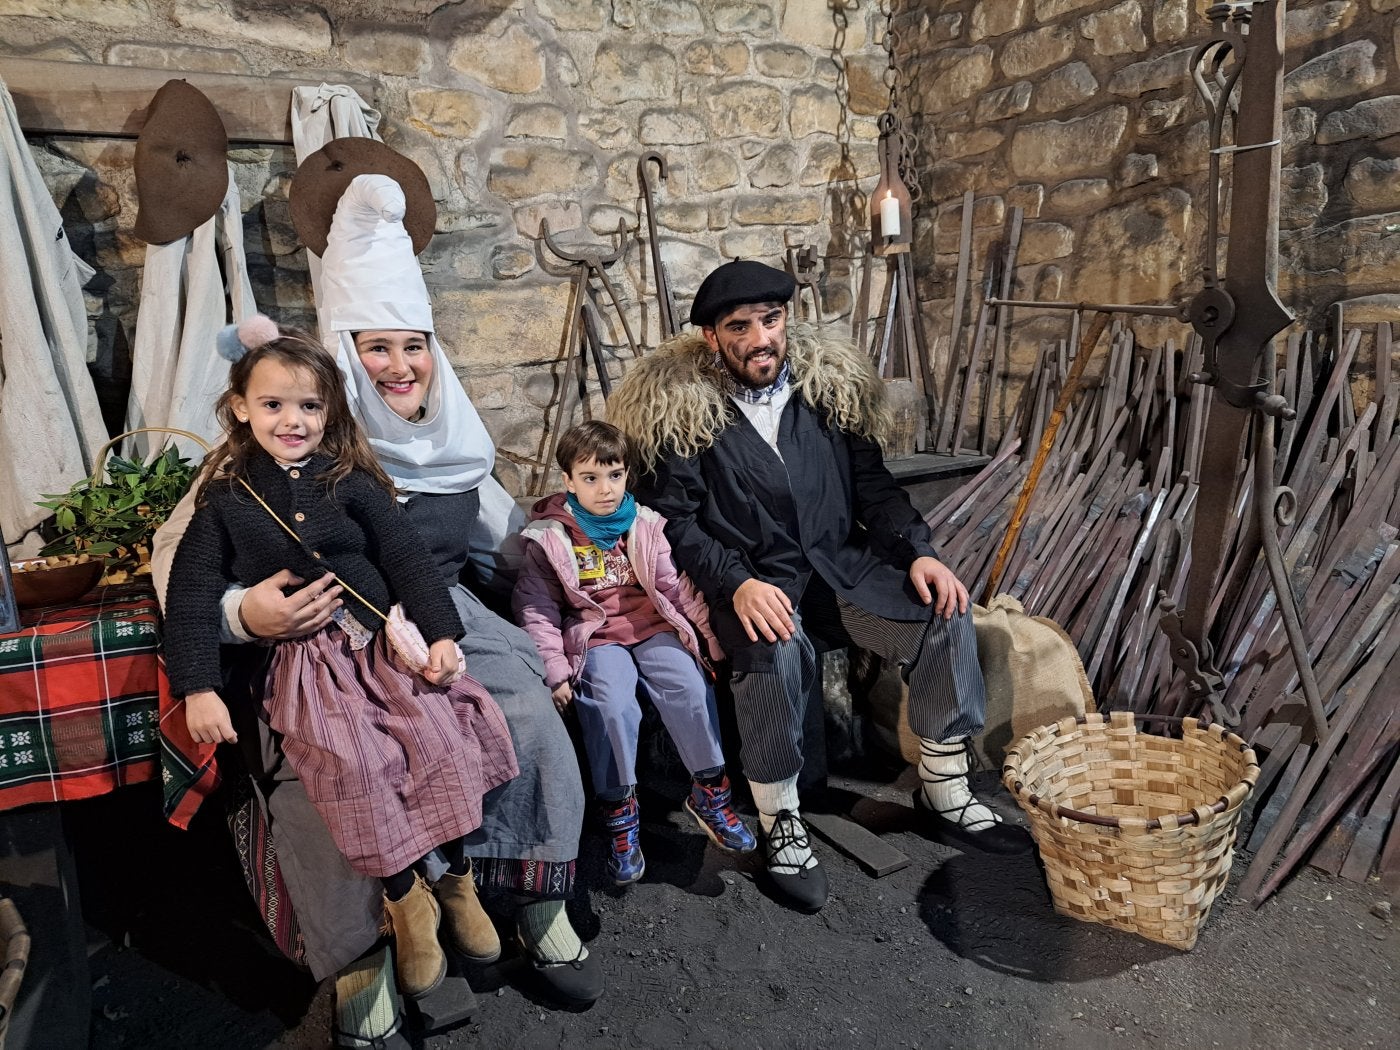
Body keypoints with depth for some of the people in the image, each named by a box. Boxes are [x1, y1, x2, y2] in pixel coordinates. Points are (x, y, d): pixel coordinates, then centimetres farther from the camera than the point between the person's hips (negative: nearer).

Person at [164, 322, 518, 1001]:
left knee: (443, 735, -20)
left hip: (386, 642, 2)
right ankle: (404, 899, -5)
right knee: (355, 763, -27)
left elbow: (408, 560, 6)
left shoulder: (353, 483, 8)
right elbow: (191, 594, 4)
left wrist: (442, 634, -6)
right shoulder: (225, 499, 7)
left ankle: (457, 877, 2)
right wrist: (198, 688, -6)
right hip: (307, 665, -1)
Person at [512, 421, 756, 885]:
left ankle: (709, 791, -3)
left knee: (691, 688, -21)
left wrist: (712, 632, 2)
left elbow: (676, 585, 9)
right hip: (595, 637, -2)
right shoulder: (549, 537, 0)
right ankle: (619, 812, -12)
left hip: (652, 626, 3)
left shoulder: (645, 526, 8)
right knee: (613, 705, -29)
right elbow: (536, 607, -2)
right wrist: (554, 670, -11)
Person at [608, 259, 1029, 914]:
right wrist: (737, 582, -23)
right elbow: (673, 517, -8)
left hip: (842, 563, 5)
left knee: (946, 615, -17)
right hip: (752, 582, -4)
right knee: (777, 652, -36)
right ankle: (780, 822, -13)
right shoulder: (677, 406, -3)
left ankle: (943, 787, 5)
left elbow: (872, 484, 12)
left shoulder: (828, 384, 10)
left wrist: (918, 551, -4)